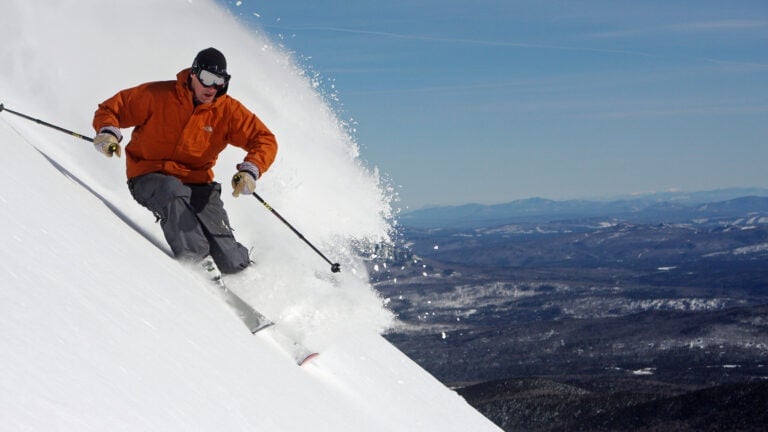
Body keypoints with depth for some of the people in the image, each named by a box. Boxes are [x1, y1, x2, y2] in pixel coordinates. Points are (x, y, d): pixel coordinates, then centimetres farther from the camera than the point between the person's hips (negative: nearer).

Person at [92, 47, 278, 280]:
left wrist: (250, 170, -24)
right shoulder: (157, 95, -8)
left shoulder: (228, 110, -2)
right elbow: (110, 109, 0)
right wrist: (108, 132, -23)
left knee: (231, 262, -13)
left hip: (196, 184, 2)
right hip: (150, 179, -2)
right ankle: (197, 259, -33)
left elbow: (265, 140, -4)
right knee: (172, 190, -43)